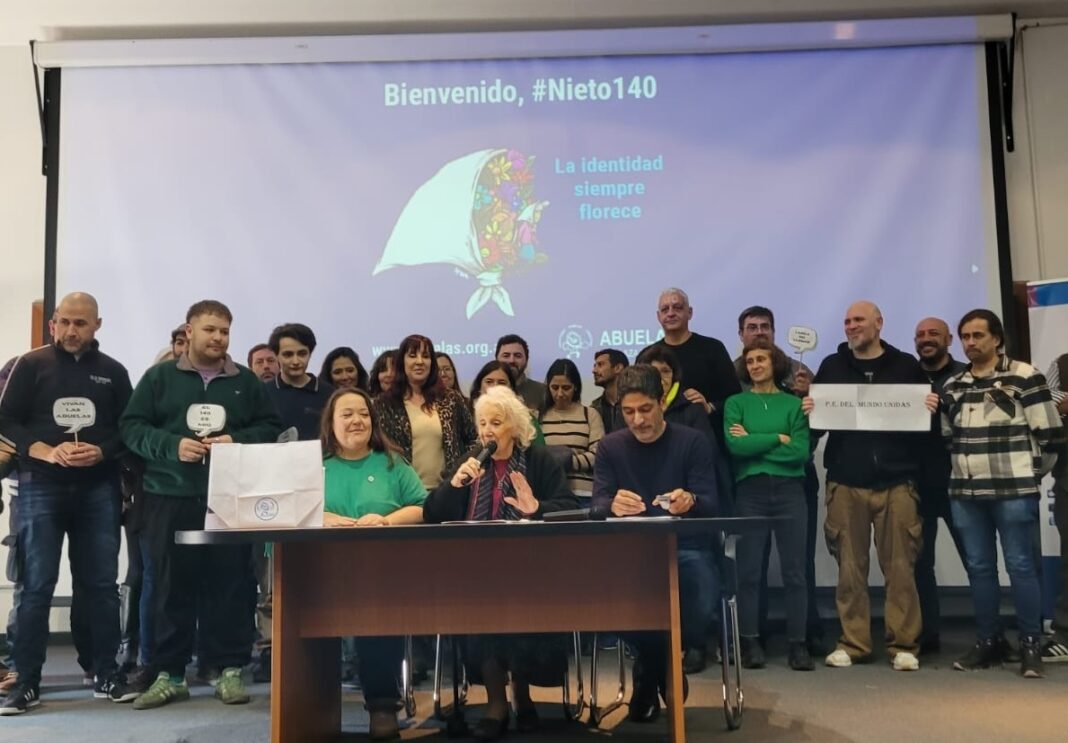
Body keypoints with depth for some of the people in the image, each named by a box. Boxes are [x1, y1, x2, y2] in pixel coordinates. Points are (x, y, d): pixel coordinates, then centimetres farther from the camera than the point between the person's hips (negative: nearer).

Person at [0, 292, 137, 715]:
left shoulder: (113, 372, 9)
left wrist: (100, 451, -13)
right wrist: (48, 452, -16)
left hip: (98, 489, 2)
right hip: (41, 487, -1)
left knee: (101, 583, 5)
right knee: (37, 585, 0)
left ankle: (107, 675, 14)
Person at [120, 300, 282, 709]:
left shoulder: (247, 381, 11)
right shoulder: (159, 377, 8)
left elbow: (270, 427, 8)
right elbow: (132, 426, 3)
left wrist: (237, 441, -11)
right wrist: (172, 445, -13)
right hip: (169, 497, 0)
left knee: (230, 583, 2)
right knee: (171, 584, 4)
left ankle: (230, 670, 11)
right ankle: (170, 673, 14)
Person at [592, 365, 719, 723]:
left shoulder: (693, 442, 0)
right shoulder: (610, 446, 6)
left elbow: (710, 505, -9)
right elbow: (598, 505, -5)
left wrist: (689, 502, -35)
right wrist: (614, 505, -32)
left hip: (685, 549, -1)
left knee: (697, 609, -31)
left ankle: (651, 672, 8)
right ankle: (657, 669, 5)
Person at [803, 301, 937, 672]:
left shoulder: (906, 366, 9)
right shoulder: (831, 366, 11)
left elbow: (928, 414, 12)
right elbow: (815, 415, 11)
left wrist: (930, 409, -10)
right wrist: (808, 411, -11)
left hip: (896, 481, -1)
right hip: (846, 482, 1)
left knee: (900, 567, 1)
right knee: (850, 567, 4)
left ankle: (903, 644, 10)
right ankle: (852, 643, 13)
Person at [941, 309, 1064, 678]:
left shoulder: (1025, 377, -4)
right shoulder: (952, 386, 12)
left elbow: (1050, 433, -4)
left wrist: (1030, 473, 3)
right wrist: (962, 471, 14)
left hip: (1013, 491, -5)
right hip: (965, 492, 5)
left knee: (1020, 566, -2)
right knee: (979, 568, 9)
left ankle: (1031, 644, 9)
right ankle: (987, 641, 18)